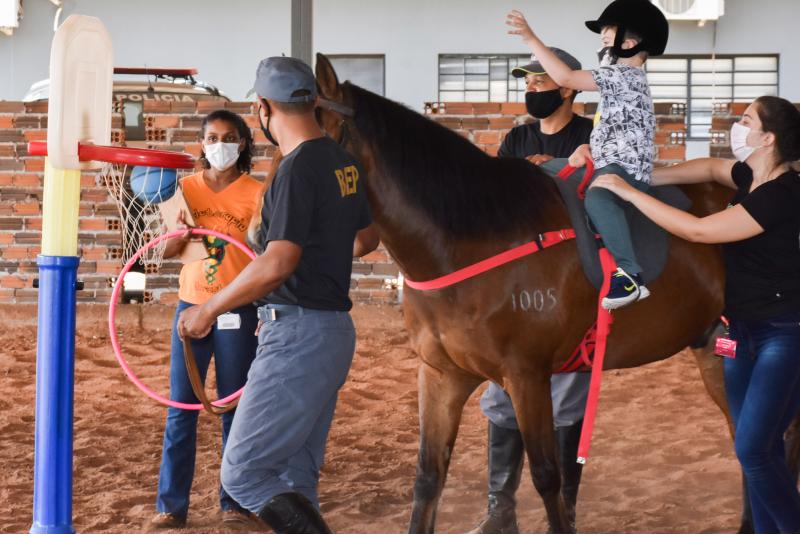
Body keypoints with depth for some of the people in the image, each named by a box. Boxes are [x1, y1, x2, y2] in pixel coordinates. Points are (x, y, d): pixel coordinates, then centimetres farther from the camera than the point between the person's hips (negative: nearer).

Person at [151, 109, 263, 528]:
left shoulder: (256, 194, -3)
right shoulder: (186, 188, 6)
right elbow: (167, 252, 7)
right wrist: (181, 235, -15)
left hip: (237, 312, -3)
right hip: (191, 306, 3)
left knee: (235, 407, 4)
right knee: (181, 407, 1)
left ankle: (234, 500, 14)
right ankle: (171, 504, 6)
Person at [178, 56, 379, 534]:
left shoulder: (298, 168, -16)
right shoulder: (346, 163, 11)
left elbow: (277, 264, -24)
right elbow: (367, 238, 27)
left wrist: (209, 310, -13)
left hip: (298, 335, -9)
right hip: (335, 329, 10)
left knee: (243, 473, -7)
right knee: (297, 480, 14)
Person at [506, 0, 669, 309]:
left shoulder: (624, 74, -9)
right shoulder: (624, 78, 24)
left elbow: (565, 77, -18)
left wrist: (531, 39, -16)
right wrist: (587, 148, 13)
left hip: (625, 168, -12)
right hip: (609, 166, 12)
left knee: (597, 198, -41)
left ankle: (629, 275, -49)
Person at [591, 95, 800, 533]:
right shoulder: (751, 176, 4)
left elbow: (697, 230, -24)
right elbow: (710, 168, 23)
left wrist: (629, 192, -17)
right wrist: (647, 176, 9)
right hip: (744, 329, 9)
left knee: (753, 448, -13)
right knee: (759, 448, 12)